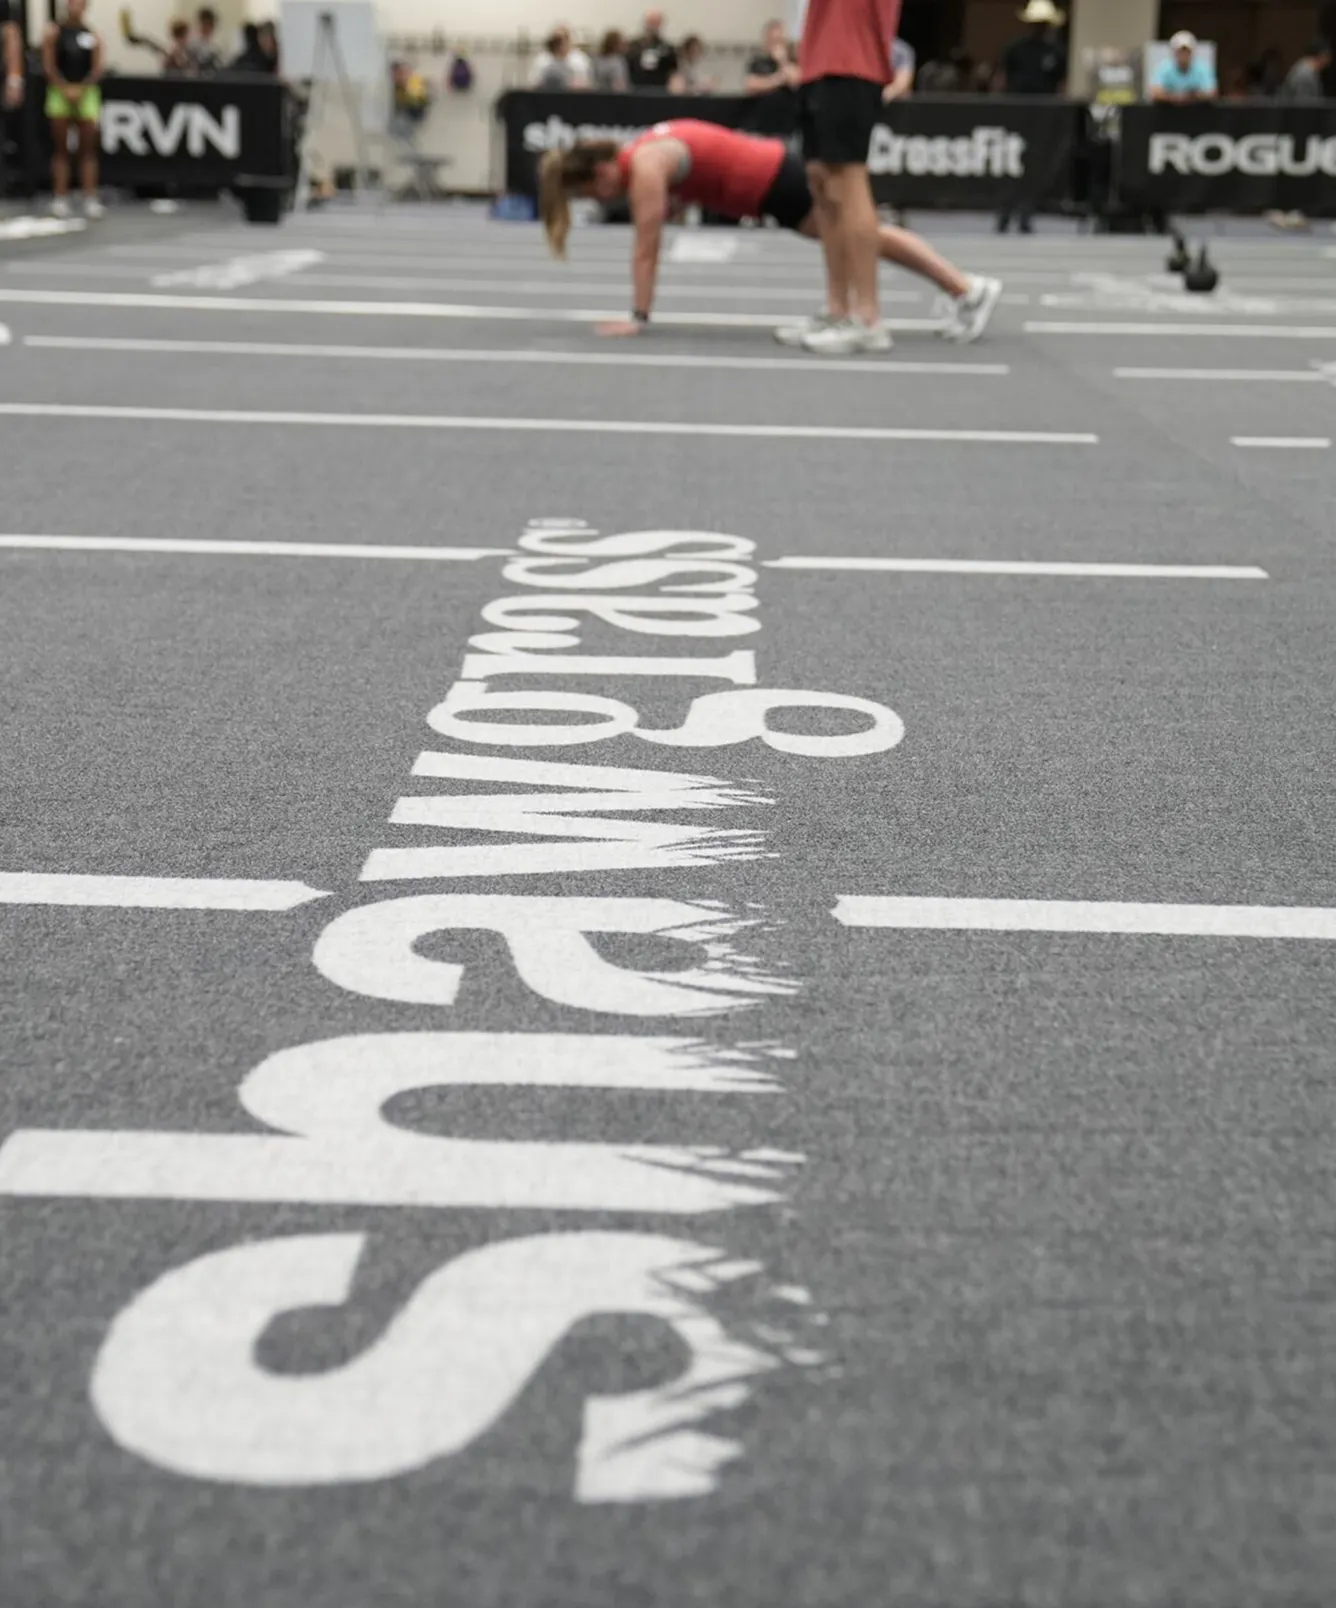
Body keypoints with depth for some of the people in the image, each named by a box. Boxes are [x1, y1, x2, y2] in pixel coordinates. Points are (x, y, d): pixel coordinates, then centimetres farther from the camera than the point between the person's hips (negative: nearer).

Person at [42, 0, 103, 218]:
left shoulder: (93, 36, 5)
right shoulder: (53, 32, 3)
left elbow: (97, 69, 0)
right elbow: (48, 66, -3)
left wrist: (80, 89, -13)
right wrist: (65, 89, -14)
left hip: (87, 92, 1)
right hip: (59, 91, -1)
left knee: (88, 150, -1)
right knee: (60, 149, 1)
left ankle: (90, 198, -2)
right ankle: (61, 198, 3)